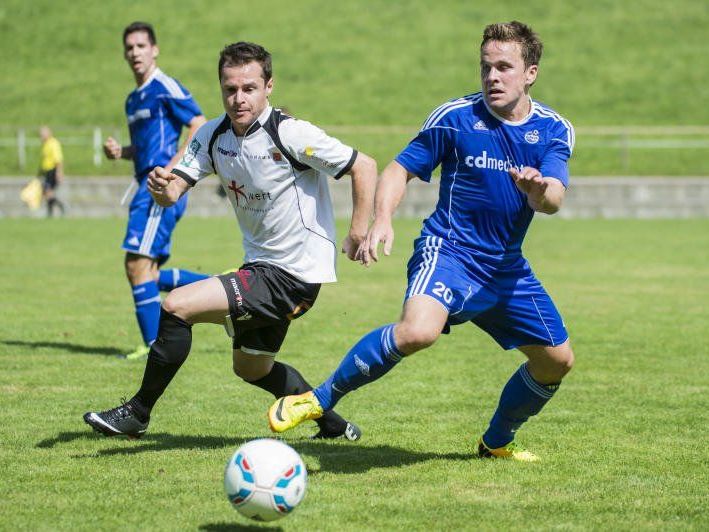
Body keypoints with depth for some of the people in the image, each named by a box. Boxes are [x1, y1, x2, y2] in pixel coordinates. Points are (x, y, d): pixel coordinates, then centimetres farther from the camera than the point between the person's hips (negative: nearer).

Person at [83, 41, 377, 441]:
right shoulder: (214, 136, 1)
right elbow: (174, 191, -4)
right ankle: (334, 425, 42)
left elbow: (365, 167, -15)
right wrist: (162, 187, -28)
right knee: (251, 368, 25)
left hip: (295, 273, -9)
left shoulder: (291, 134, -20)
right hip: (261, 265, 9)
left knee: (178, 305, -18)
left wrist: (359, 233, -20)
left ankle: (137, 413, -2)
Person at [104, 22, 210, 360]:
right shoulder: (133, 99, 21)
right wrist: (120, 152, 8)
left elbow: (201, 127, -13)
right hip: (148, 186, 10)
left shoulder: (165, 88, -7)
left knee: (137, 264, -13)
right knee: (149, 275, 8)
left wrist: (173, 167, -20)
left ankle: (154, 345, -7)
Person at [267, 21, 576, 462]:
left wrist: (538, 189, -38)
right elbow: (401, 170, 0)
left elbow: (552, 200, -14)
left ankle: (497, 442, 34)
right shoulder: (456, 117, -7)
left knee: (557, 359, 8)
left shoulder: (555, 130, 1)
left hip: (507, 267, 5)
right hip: (449, 250, -5)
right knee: (418, 331, -34)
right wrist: (382, 219, -19)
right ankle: (319, 399, -17)